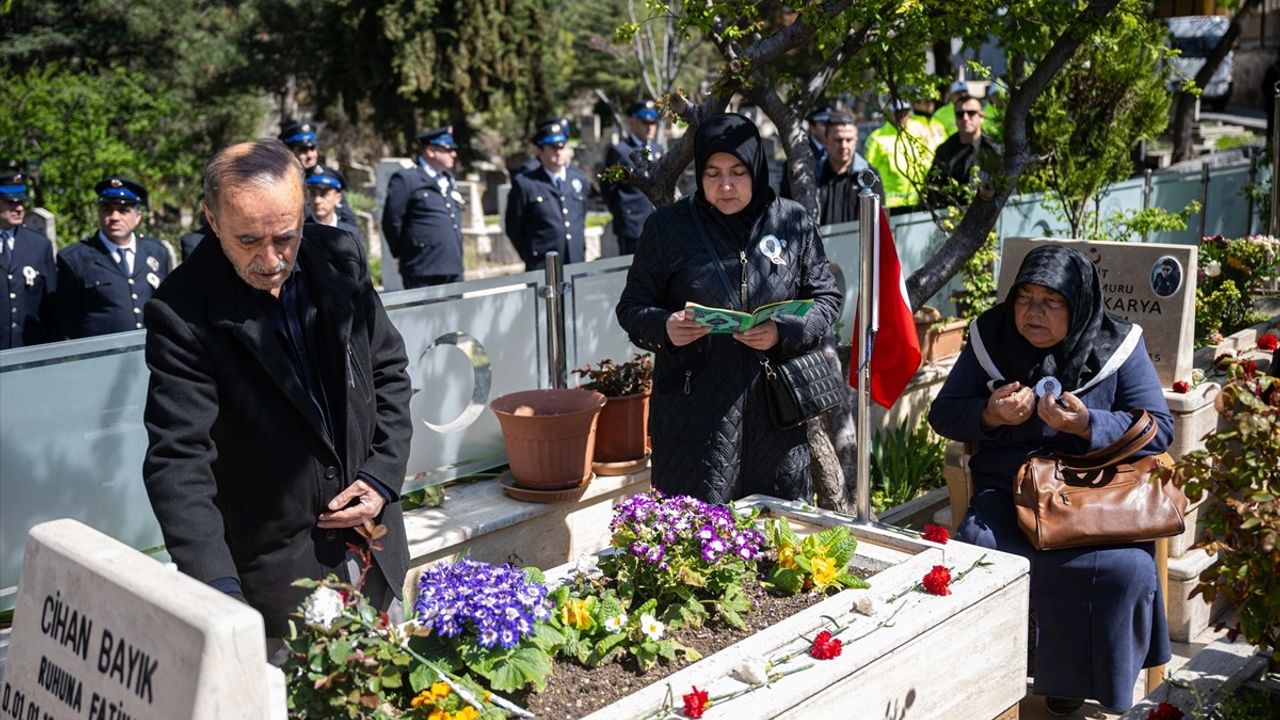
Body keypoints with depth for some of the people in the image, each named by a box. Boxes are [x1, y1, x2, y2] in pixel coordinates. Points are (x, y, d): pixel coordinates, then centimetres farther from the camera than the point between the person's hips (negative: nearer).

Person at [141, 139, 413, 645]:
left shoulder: (338, 258, -5)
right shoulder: (182, 313, -19)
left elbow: (388, 369, 7)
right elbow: (178, 459, -23)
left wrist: (384, 475, -4)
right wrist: (217, 587, -34)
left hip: (374, 542, 5)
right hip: (271, 568, -4)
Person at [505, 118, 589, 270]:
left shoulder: (580, 179, 9)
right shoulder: (524, 184, -5)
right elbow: (513, 228, 2)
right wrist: (530, 256, 4)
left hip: (577, 266, 4)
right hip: (542, 269, -4)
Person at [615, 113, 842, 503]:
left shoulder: (793, 222, 4)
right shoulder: (668, 226, 1)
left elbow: (827, 299, 7)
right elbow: (632, 307, 5)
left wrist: (785, 332, -13)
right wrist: (663, 327, -17)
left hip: (776, 412, 2)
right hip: (694, 412, -1)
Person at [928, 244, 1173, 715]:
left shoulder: (1117, 346, -1)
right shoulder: (991, 337, 4)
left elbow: (1159, 429, -3)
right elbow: (942, 414, 7)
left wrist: (1087, 425, -20)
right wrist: (990, 415, -14)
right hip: (1008, 485, 1)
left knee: (1122, 566, -28)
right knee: (979, 549, -30)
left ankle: (1077, 676, 0)